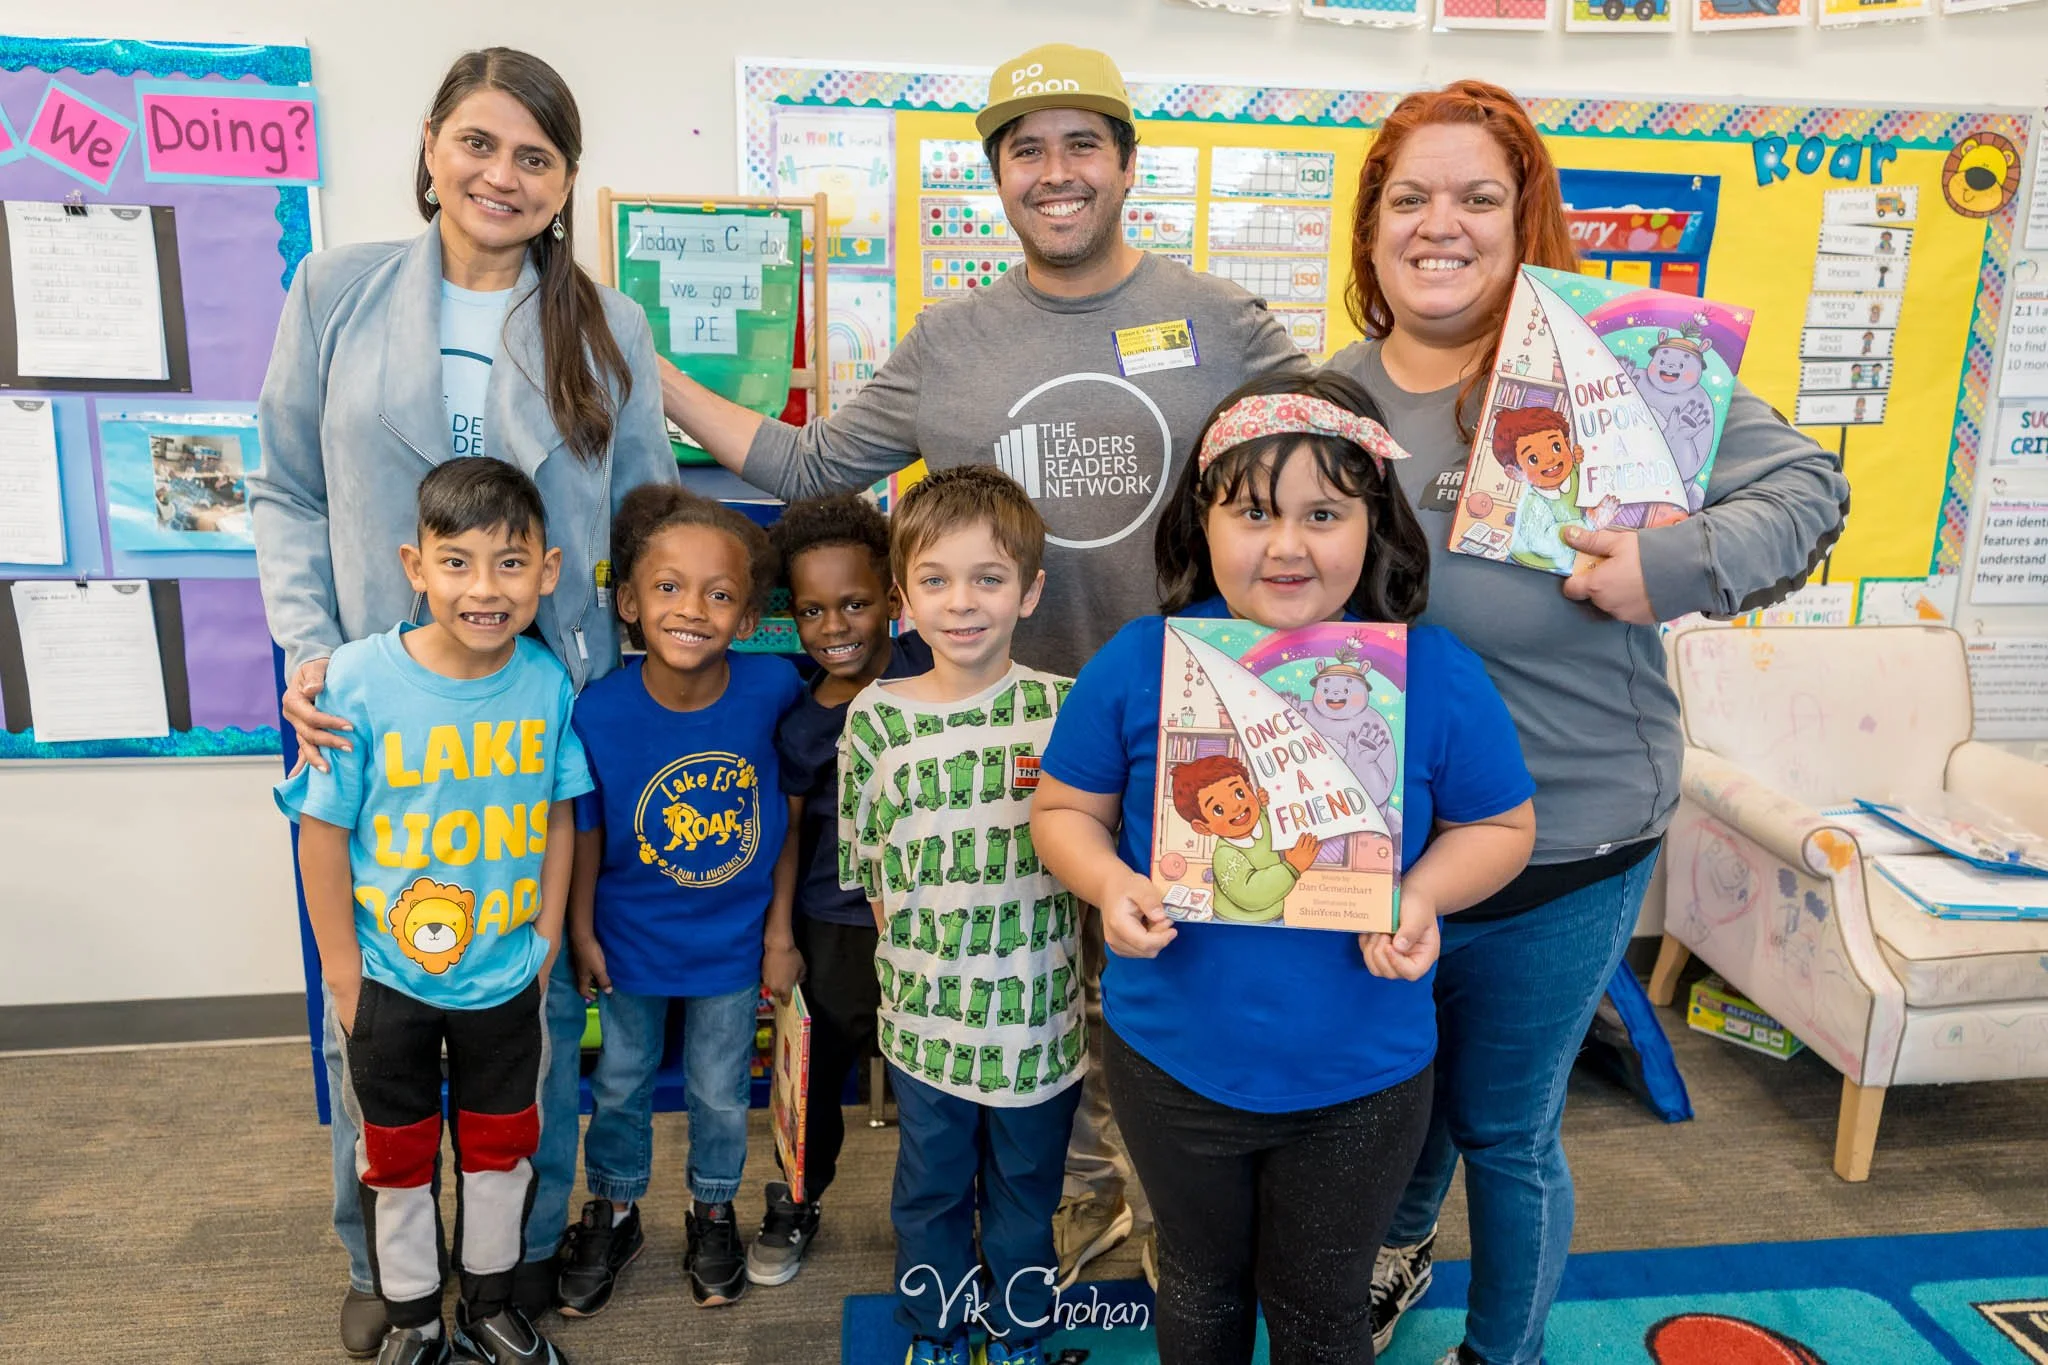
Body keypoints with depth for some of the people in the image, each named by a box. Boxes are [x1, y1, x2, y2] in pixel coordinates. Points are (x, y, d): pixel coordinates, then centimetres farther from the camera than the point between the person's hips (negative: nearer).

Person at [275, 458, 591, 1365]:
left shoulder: (548, 682, -13)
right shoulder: (359, 680, -21)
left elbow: (556, 819, -1)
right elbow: (322, 831, -13)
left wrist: (546, 938, 1)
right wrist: (341, 967, -9)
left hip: (506, 976, 2)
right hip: (389, 976, -2)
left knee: (501, 1145, 20)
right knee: (397, 1154, 19)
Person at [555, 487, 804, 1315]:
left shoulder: (773, 690, -23)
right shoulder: (599, 710, -24)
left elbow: (787, 813, -10)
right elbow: (586, 828, -9)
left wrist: (779, 931, -4)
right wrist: (582, 932, 0)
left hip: (732, 943, 0)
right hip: (630, 938, 0)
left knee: (720, 1094, 20)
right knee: (621, 1085, 22)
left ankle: (714, 1212, 48)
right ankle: (612, 1213, 49)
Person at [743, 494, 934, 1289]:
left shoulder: (927, 670, -12)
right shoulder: (801, 725, -6)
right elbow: (789, 835, 1)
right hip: (834, 931, 1)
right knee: (816, 1074, 18)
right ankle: (796, 1204, 43)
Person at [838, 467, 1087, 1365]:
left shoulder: (1061, 707, -9)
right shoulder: (876, 719, -7)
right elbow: (869, 869, 1)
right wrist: (916, 957, -5)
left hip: (1042, 1012, 0)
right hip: (927, 1013, 1)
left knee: (1025, 1189, 21)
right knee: (930, 1189, 21)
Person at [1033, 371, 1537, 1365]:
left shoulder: (1437, 676, -13)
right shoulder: (1137, 663, -12)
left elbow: (1499, 826, -1)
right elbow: (1064, 808, -1)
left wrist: (1424, 895, -20)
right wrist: (1110, 882, -22)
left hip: (1360, 1077, 0)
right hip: (1174, 1055, 1)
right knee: (1203, 1284, 26)